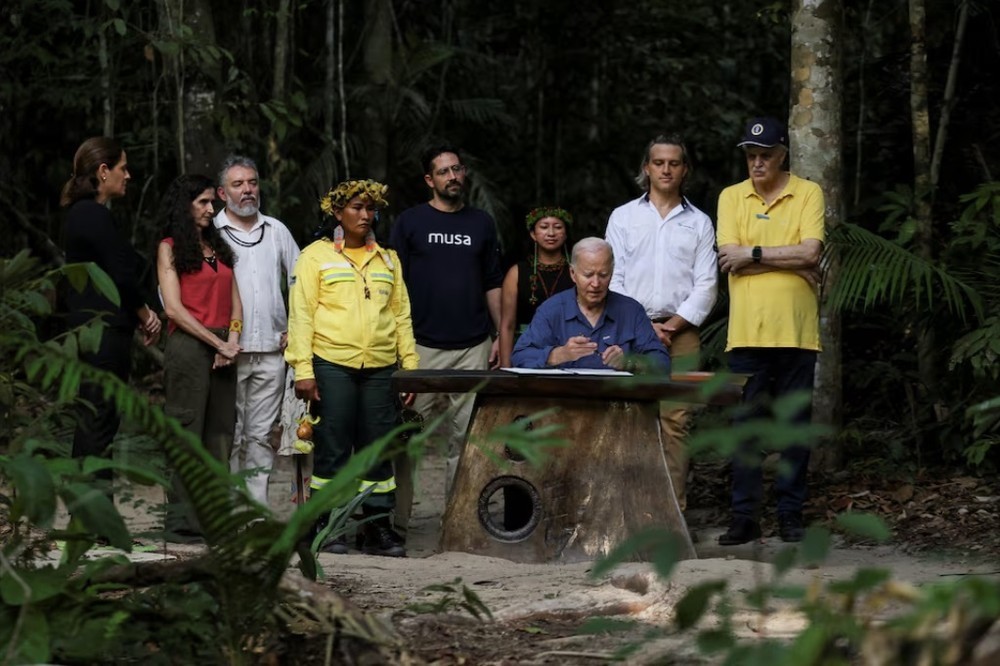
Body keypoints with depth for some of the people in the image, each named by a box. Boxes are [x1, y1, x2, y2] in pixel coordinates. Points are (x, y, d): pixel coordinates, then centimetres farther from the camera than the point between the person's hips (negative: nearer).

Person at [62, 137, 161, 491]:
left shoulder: (83, 213, 17)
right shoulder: (94, 215, -14)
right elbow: (121, 275, -16)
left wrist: (140, 313, 5)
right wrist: (145, 315, -1)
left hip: (90, 327, 10)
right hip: (104, 330, -10)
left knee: (95, 420, 12)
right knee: (99, 420, -8)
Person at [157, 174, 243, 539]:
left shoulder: (218, 246, 18)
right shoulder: (170, 248, 0)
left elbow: (235, 302, 15)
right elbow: (174, 307, -8)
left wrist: (232, 340, -3)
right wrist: (217, 342, -10)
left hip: (222, 349, 6)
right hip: (188, 345, -6)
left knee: (219, 433, 4)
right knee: (186, 431, -6)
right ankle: (182, 519, -6)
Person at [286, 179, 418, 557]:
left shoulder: (388, 260, 19)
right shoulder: (316, 255, 6)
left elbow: (402, 316, 19)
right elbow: (301, 313, 0)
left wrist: (410, 368, 10)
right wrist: (303, 370, -8)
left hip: (380, 367, 4)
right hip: (332, 365, -4)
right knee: (333, 447, -2)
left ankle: (378, 528, 8)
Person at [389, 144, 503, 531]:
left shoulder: (481, 224, 13)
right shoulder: (410, 222, 5)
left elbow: (493, 284, 16)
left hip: (473, 347, 3)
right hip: (422, 346, -2)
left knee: (467, 435, 3)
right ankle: (395, 517, 1)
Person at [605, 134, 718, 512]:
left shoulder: (699, 223, 12)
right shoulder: (623, 217, 11)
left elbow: (706, 286, 6)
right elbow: (613, 278, 5)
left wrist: (672, 325, -6)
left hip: (681, 334, 0)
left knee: (675, 421, -6)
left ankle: (674, 508, -5)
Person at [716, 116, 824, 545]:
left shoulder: (808, 194, 4)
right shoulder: (731, 197, 9)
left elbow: (811, 252, -9)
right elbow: (730, 259, -4)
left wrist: (754, 254, -8)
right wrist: (792, 261, -8)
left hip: (796, 330, -1)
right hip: (746, 329, 1)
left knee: (795, 425, 3)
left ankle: (791, 514, 10)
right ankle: (744, 516, 5)